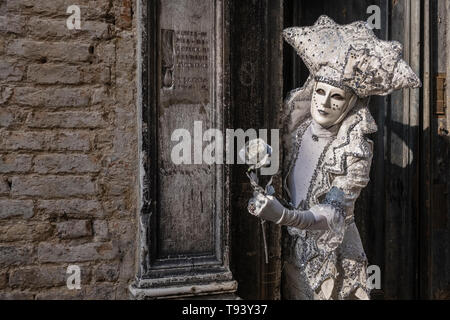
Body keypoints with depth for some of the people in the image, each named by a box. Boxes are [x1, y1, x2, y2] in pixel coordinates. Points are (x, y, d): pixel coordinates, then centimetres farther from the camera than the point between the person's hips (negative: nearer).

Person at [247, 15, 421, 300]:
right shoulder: (294, 126, -7)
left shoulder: (355, 151, -18)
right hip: (290, 251, 3)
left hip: (331, 258, -3)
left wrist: (285, 216, -44)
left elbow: (333, 214, -27)